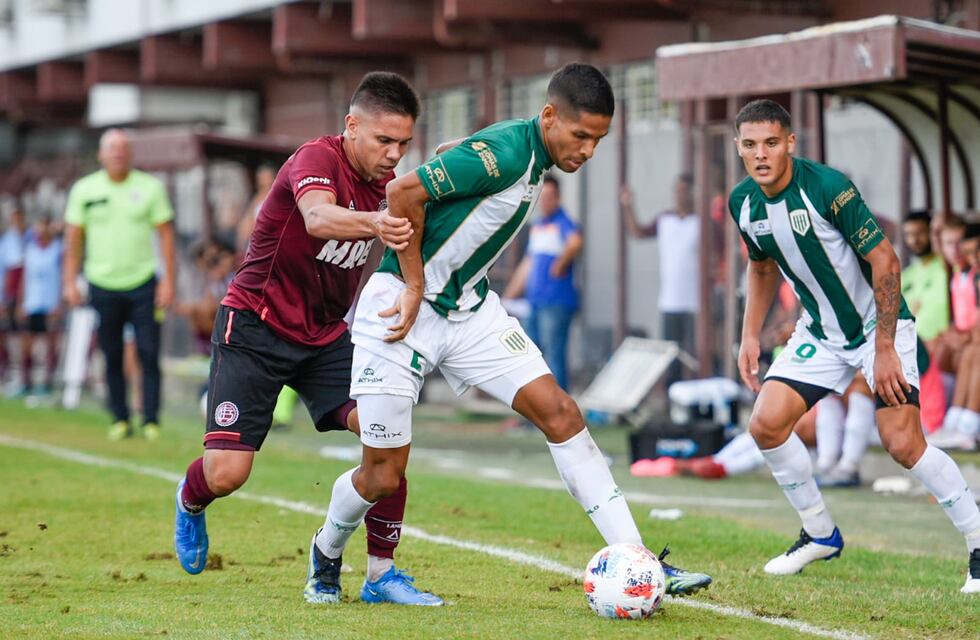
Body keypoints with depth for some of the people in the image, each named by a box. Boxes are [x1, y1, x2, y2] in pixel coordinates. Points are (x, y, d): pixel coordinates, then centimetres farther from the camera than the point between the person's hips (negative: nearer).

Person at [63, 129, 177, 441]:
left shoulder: (150, 187, 3)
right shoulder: (84, 190, 5)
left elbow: (166, 235, 3)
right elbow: (73, 238, 8)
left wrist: (168, 282, -4)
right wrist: (70, 282, 0)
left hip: (143, 283, -1)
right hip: (103, 284, 1)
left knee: (149, 354, -6)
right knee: (112, 357, 4)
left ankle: (151, 421, -2)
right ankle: (120, 419, 12)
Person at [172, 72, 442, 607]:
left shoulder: (386, 183, 1)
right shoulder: (318, 158, -21)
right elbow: (318, 218, -42)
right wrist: (373, 223, -63)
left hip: (325, 335, 6)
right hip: (255, 326, -6)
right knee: (226, 473, -11)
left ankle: (381, 572, -6)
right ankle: (191, 501, 29)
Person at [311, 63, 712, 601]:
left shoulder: (533, 158, 5)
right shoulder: (504, 152, -23)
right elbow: (403, 193, -26)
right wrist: (415, 288, -19)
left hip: (469, 309, 8)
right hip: (400, 310, -8)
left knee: (560, 413, -7)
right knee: (383, 476, -1)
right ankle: (327, 551, 32)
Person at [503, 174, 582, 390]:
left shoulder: (563, 223, -10)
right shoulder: (536, 226, 17)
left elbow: (576, 242, -34)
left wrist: (560, 265, -23)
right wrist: (510, 295, 24)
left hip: (556, 301, -9)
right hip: (534, 300, 9)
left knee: (554, 354, -8)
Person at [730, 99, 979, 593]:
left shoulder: (827, 186, -25)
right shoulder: (743, 203, -5)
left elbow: (884, 259, -22)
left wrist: (884, 348, -23)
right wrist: (750, 336, 7)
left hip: (879, 325, -6)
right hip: (820, 331, 6)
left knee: (903, 444, -16)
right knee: (766, 424, -6)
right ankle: (821, 535, 13)